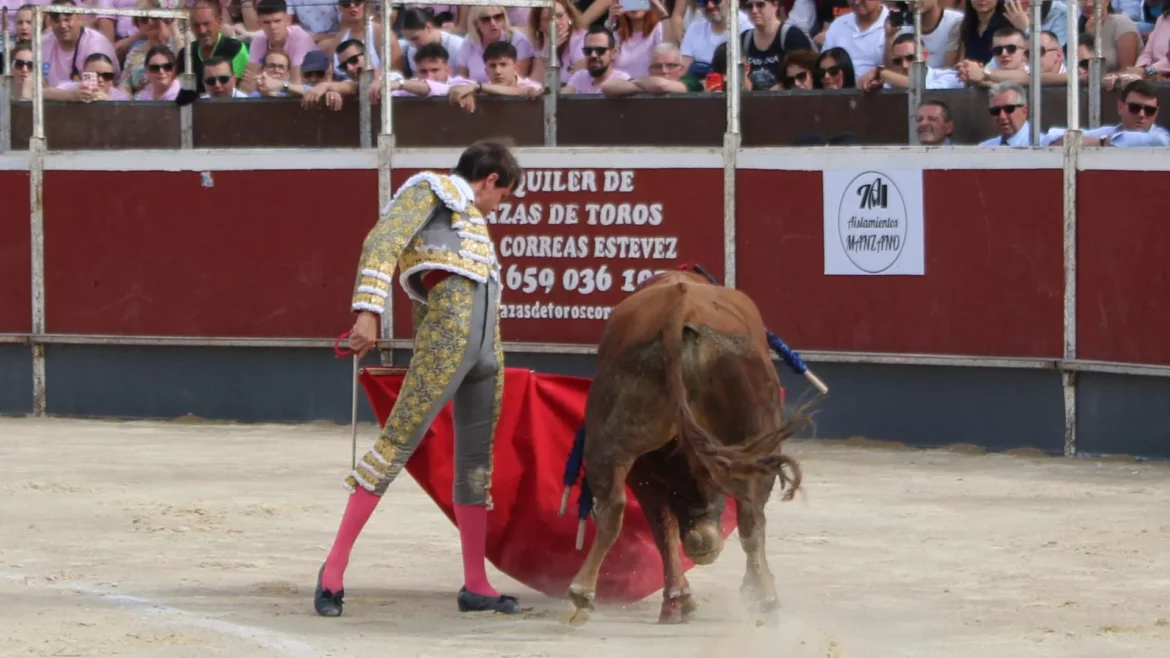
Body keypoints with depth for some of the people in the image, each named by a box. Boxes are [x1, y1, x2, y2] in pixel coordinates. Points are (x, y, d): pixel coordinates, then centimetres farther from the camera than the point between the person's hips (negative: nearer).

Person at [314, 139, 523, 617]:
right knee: (398, 442, -12)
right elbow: (381, 244, -8)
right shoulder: (431, 190, 9)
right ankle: (335, 567, -12)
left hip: (486, 347, 9)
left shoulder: (468, 219, 33)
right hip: (447, 334, -8)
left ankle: (475, 586, 17)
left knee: (477, 463, 10)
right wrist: (368, 311, -21)